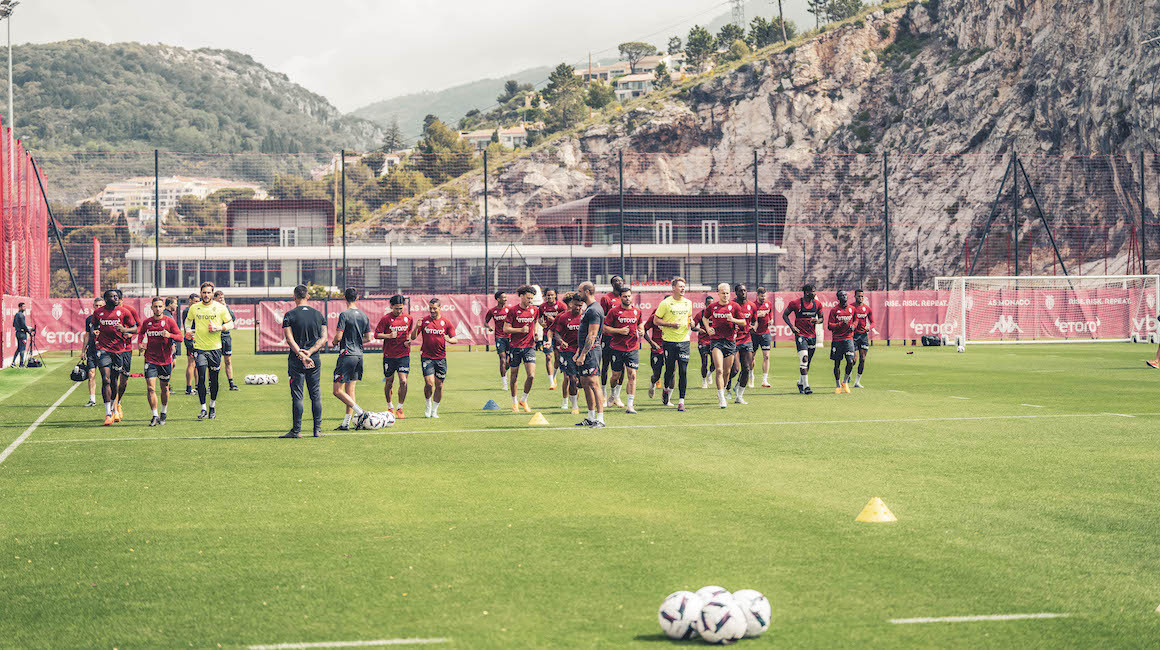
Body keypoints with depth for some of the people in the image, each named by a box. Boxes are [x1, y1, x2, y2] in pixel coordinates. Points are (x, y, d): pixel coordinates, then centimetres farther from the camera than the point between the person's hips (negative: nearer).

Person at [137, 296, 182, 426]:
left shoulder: (169, 321, -4)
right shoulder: (147, 322, 4)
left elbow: (180, 337, -6)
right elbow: (141, 333, 24)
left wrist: (169, 335, -25)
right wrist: (140, 344, 5)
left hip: (165, 360, -1)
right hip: (150, 359, 1)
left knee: (164, 388, 10)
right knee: (150, 388, -10)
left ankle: (163, 413, 29)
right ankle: (155, 415, -1)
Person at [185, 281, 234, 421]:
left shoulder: (220, 308, -1)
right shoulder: (194, 308, 4)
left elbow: (230, 324, 4)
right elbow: (188, 320, 23)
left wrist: (217, 328, -12)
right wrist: (188, 330, 4)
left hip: (215, 347, 0)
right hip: (199, 347, 0)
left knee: (214, 379, 6)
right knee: (201, 377, -9)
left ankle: (212, 407, 22)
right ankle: (203, 408, -5)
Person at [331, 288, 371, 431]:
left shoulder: (344, 315, -12)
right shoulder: (364, 316, 8)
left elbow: (338, 336, -16)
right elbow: (368, 338, 13)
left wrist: (334, 342, 5)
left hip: (347, 355, -7)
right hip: (359, 355, 7)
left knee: (338, 391, -3)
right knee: (350, 391, 10)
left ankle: (360, 413, -13)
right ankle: (346, 423, 9)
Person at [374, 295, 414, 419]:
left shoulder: (408, 318, 4)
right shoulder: (386, 318, -6)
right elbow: (376, 334, -4)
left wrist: (408, 341, 1)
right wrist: (390, 336, -18)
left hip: (404, 355, 1)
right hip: (389, 356, -1)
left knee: (403, 381, -10)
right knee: (389, 382, 8)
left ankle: (399, 408, 3)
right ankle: (390, 407, 26)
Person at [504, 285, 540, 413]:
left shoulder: (535, 310, 5)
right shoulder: (513, 311, -6)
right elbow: (506, 329, -7)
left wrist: (535, 333, 10)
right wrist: (521, 330, -16)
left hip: (529, 346, 2)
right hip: (515, 347, -2)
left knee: (531, 375, -12)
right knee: (514, 377, 6)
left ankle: (524, 400, 9)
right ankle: (514, 402, 24)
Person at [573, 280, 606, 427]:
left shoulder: (594, 310, -15)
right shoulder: (588, 309, 18)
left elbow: (592, 335, -21)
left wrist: (583, 354, -22)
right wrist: (578, 352, 22)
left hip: (591, 351, -11)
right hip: (584, 351, 11)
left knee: (594, 383, -11)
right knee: (585, 383, 13)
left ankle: (600, 419, -11)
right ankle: (591, 418, 19)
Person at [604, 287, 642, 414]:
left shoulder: (637, 312, 8)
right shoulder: (614, 311, -3)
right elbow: (605, 328, -2)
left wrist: (640, 331, 4)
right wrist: (619, 331, -14)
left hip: (633, 348, 2)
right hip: (617, 348, -2)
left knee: (632, 375, -8)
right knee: (616, 376, 6)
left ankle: (630, 405, -9)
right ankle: (614, 394, 40)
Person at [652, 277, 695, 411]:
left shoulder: (688, 303, 9)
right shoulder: (665, 303, -5)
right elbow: (656, 320, -3)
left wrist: (691, 322, 3)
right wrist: (671, 324, -15)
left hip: (684, 340, 3)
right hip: (669, 341, -3)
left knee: (683, 371, -5)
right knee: (670, 369, 4)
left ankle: (681, 401, -2)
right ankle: (666, 389, 35)